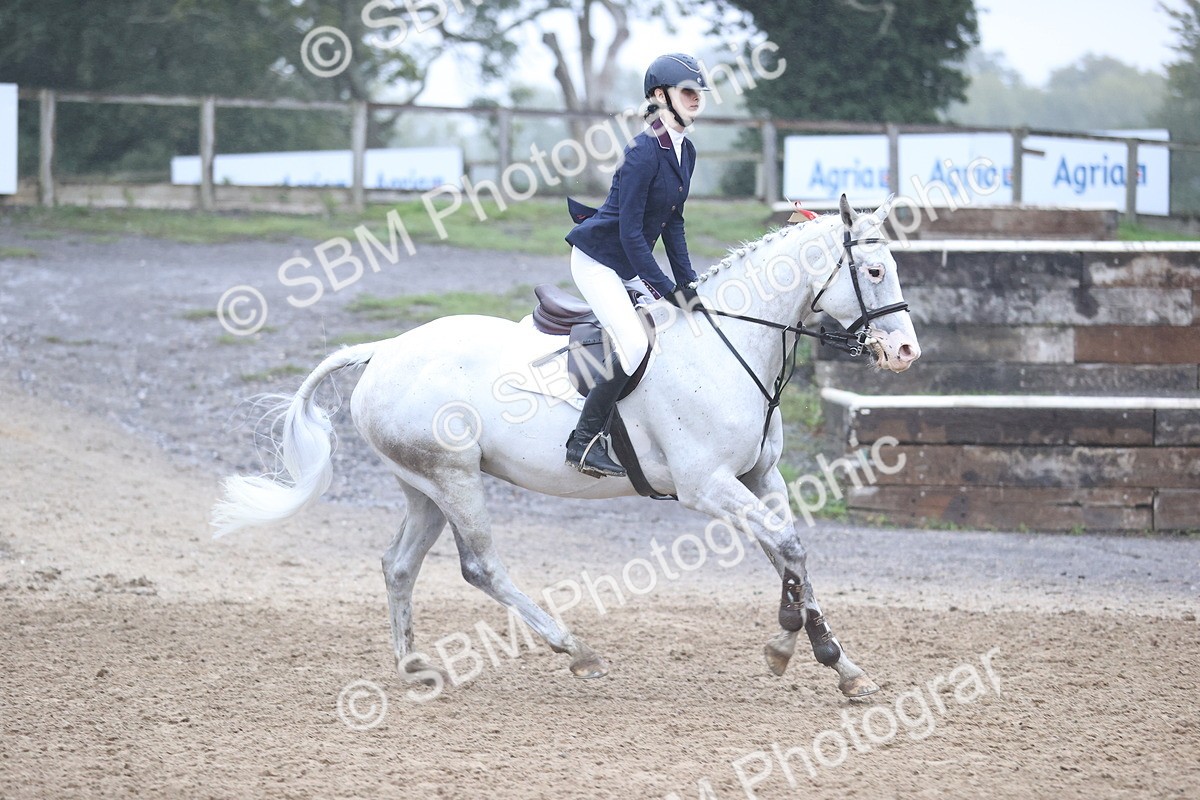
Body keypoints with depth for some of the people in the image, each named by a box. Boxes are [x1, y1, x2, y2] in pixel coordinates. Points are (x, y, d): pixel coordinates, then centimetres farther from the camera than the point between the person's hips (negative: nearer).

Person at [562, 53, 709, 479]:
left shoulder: (685, 151, 6)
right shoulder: (644, 151, -22)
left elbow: (672, 223, 13)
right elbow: (630, 231, -23)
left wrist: (687, 281, 4)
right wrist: (666, 287, -23)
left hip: (631, 265, 10)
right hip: (597, 260, -10)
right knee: (634, 344, -23)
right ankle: (584, 441, -18)